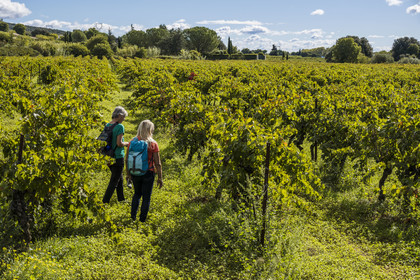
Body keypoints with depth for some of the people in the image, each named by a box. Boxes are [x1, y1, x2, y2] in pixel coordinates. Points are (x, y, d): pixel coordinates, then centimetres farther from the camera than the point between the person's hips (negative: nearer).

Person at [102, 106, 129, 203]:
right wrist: (127, 143, -2)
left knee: (119, 179, 21)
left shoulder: (107, 125, 7)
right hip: (118, 157, -8)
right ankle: (105, 202, 0)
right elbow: (119, 143, -21)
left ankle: (121, 199, 32)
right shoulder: (120, 127, -16)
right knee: (114, 182, 0)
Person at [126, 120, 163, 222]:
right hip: (148, 174, -3)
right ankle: (142, 221, 18)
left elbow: (127, 160, 1)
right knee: (146, 198, 12)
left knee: (137, 194, 26)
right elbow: (158, 163, -12)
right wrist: (160, 178, -3)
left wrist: (128, 174, 12)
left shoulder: (132, 142, -4)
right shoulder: (153, 144, -14)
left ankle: (133, 216, 20)